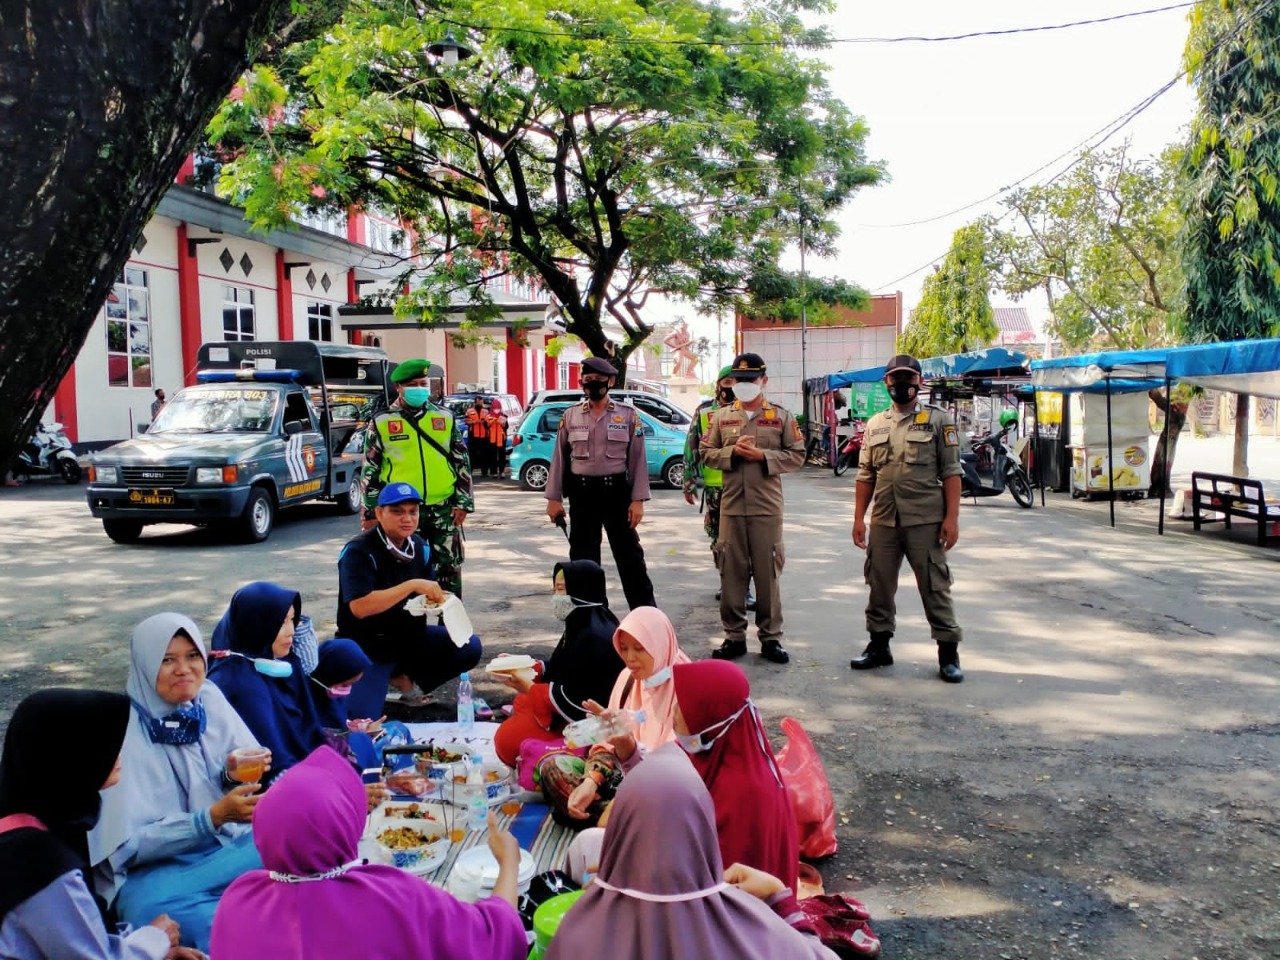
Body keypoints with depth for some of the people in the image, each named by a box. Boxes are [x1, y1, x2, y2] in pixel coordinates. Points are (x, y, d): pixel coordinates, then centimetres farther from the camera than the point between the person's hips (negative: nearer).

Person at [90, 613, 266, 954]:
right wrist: (213, 817, -25)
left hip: (228, 843, 5)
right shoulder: (123, 732, -14)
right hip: (154, 869, -5)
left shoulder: (210, 699, 0)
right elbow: (130, 844, -14)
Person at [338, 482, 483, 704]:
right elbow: (360, 608, -31)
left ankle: (406, 677, 6)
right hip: (366, 642, -6)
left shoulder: (420, 547, 2)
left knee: (469, 647, -6)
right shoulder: (358, 551, -19)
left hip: (410, 633, 7)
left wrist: (433, 598, -10)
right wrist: (412, 585, -32)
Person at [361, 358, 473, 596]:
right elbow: (371, 471, 3)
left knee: (449, 568, 7)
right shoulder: (381, 423, 2)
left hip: (444, 509, 2)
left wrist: (463, 502, 1)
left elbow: (462, 462, 8)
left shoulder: (445, 418, 7)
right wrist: (371, 512, 0)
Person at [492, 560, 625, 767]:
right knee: (521, 704, 21)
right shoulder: (584, 623, 5)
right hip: (580, 705, 11)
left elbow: (574, 699, -26)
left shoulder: (593, 637, -27)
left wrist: (529, 688, -16)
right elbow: (565, 669, 14)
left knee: (508, 739, -12)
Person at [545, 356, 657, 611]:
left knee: (629, 555, 2)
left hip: (616, 492, -2)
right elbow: (559, 458, 6)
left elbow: (638, 459, -2)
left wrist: (638, 500, -8)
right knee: (583, 557, 9)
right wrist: (554, 498, 2)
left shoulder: (628, 415, -1)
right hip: (581, 494, 2)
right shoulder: (570, 416, 5)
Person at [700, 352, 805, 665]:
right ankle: (734, 636, 15)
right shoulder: (721, 416, 9)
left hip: (767, 507, -2)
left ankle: (771, 637, 14)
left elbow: (797, 456, 0)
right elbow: (705, 453, 7)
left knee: (767, 573, 4)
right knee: (731, 572, 5)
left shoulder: (782, 416, 4)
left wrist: (763, 455, -14)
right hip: (731, 506, 2)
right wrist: (731, 452, -11)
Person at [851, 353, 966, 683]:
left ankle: (948, 652, 12)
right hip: (883, 521, 4)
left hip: (925, 521, -4)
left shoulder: (938, 420, 0)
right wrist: (859, 518, 7)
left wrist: (952, 517, -11)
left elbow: (951, 473, -4)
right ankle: (879, 646, 25)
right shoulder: (875, 425, 12)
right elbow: (866, 476, 13)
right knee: (879, 585, 11)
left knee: (935, 587, 1)